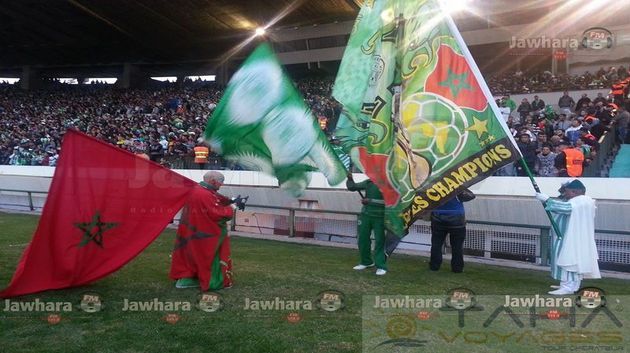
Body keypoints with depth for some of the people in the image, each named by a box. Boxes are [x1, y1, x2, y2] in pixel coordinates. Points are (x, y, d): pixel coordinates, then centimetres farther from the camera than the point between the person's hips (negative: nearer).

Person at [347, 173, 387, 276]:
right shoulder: (368, 182, 7)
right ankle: (366, 262, 30)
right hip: (365, 215, 5)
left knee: (379, 241, -3)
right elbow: (352, 187, 14)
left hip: (379, 217, -5)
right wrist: (350, 179, -3)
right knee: (362, 238, 12)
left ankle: (381, 266, 5)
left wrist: (370, 201, -19)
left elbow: (387, 201, -19)